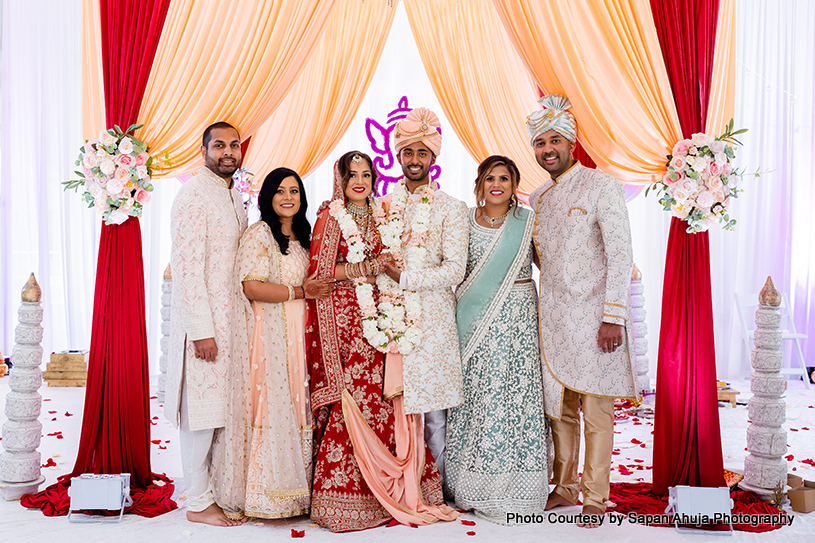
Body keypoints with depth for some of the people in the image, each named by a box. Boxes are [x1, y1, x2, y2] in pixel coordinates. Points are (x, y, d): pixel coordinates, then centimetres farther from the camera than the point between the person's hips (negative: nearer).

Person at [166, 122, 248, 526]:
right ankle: (198, 503, 10)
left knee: (221, 407, 13)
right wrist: (202, 330, -20)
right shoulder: (194, 194, -11)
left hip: (230, 318, 8)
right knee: (201, 409, -1)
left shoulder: (233, 196, 16)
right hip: (203, 321, -8)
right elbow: (187, 266, -17)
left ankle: (218, 488, 24)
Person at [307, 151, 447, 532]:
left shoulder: (378, 218, 16)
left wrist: (389, 268, 1)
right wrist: (362, 269, -13)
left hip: (373, 316, 5)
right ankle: (340, 490, 4)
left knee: (374, 397, 3)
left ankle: (374, 488, 15)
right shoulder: (329, 218, -1)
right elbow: (318, 272, -7)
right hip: (340, 317, -5)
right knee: (347, 400, -7)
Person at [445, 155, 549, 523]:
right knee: (476, 393, 2)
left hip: (518, 317, -1)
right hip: (475, 319, 2)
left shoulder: (529, 221, 4)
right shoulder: (465, 221, 8)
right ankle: (474, 487, 15)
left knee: (514, 393, -2)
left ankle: (510, 489, 9)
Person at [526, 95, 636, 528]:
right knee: (559, 407, 11)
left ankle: (594, 498, 12)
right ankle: (565, 488, 25)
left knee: (596, 412, 0)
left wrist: (613, 317, -16)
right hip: (553, 316, 6)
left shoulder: (601, 186, -6)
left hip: (593, 316, -6)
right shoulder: (538, 198, 14)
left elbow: (621, 255, -11)